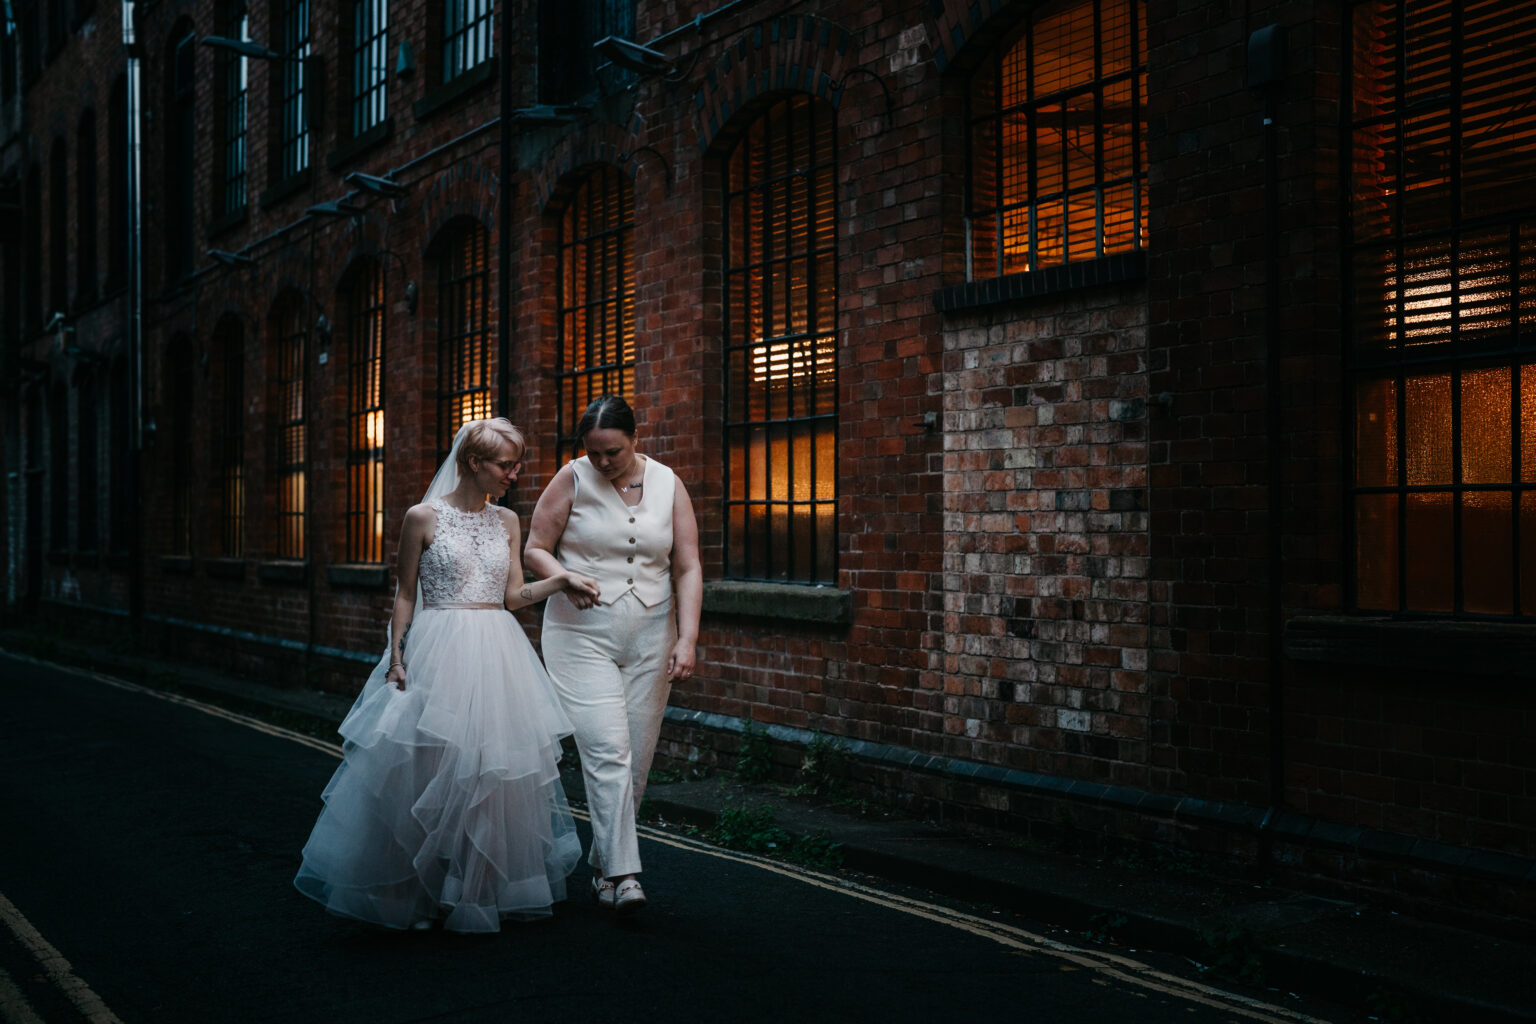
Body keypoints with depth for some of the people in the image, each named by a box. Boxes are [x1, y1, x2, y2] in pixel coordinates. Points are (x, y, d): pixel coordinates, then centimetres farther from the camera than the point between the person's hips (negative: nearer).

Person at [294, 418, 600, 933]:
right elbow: (405, 594, 1)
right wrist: (396, 658, -5)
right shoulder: (424, 518, -3)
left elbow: (513, 596, 10)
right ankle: (418, 894, 16)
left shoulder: (507, 521, 10)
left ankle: (481, 890, 20)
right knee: (431, 770, -2)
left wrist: (562, 579, -3)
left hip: (497, 657, 5)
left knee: (495, 770, 5)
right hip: (439, 654, -4)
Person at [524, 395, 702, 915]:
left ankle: (602, 866, 20)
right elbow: (535, 549, 2)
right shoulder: (573, 479, -2)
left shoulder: (668, 485, 3)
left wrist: (687, 639, -8)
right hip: (582, 636, -3)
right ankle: (620, 873, -12)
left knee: (636, 758, 5)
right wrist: (567, 579, -18)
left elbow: (688, 569, 2)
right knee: (607, 749, -14)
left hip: (649, 638, 3)